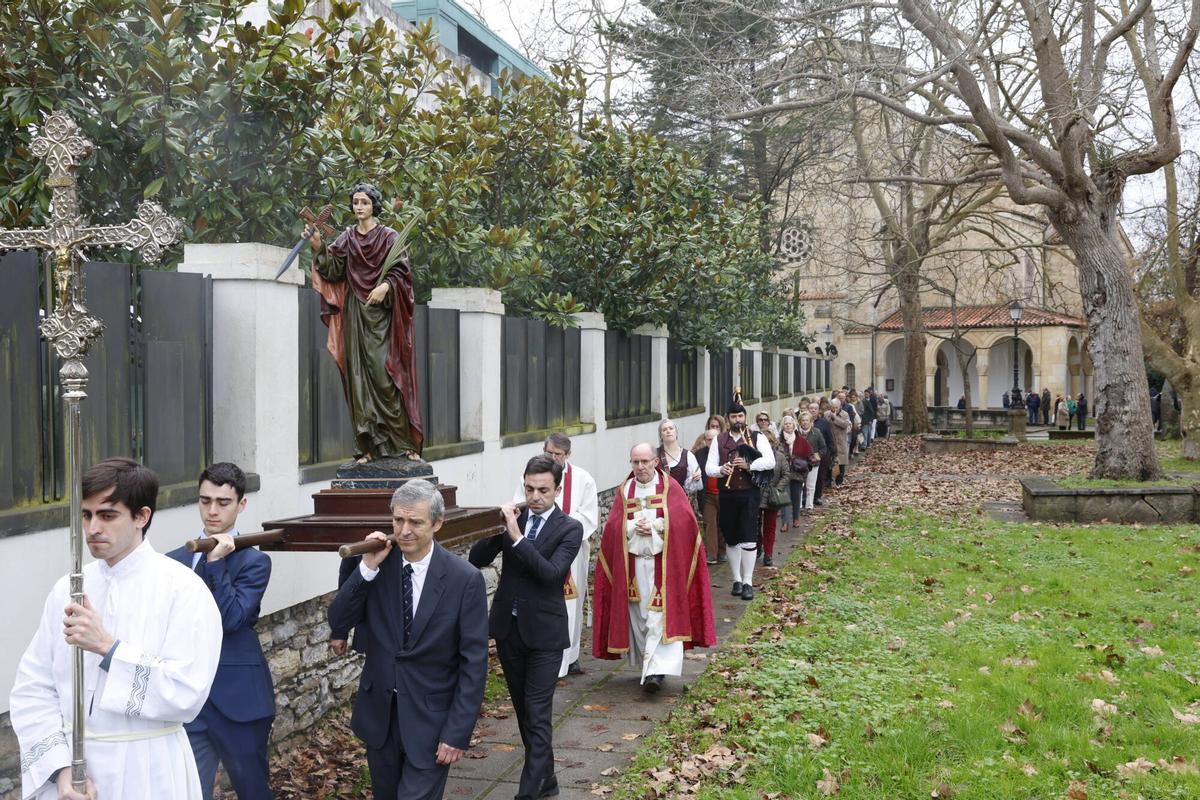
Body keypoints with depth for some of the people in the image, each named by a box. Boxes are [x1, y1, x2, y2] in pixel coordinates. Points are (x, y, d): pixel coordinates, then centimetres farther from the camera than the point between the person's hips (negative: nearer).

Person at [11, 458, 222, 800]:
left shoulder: (183, 589, -11)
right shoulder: (68, 589, 3)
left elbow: (186, 695, -18)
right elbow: (32, 689, 2)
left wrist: (107, 647, -21)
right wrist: (62, 768, -10)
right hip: (71, 770, 4)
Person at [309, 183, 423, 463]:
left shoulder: (389, 237, 4)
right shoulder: (347, 238, 12)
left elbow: (402, 270, -4)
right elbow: (333, 270, 2)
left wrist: (386, 286, -20)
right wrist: (318, 248, -12)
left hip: (383, 312, -3)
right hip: (355, 312, 3)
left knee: (385, 374, -10)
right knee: (359, 377, -1)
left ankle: (403, 442, -5)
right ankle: (368, 446, 0)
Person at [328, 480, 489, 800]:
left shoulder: (464, 579, -15)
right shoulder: (379, 564, -4)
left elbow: (474, 663, -12)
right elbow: (338, 621, -6)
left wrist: (458, 733, -15)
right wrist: (367, 567, -18)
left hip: (431, 719, -4)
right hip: (379, 712, 4)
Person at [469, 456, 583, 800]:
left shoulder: (569, 529, -8)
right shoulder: (512, 519, 3)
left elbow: (551, 573, -22)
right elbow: (477, 559, -2)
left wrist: (516, 536, -28)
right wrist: (497, 528, -19)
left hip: (543, 632, -5)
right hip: (508, 628, 5)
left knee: (538, 715, -5)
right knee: (524, 711, 16)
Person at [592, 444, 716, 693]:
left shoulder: (670, 487, 2)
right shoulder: (624, 490, 10)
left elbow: (684, 519, -8)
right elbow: (613, 525, 3)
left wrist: (655, 527, -15)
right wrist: (633, 527, -14)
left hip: (664, 563, -3)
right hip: (632, 564, 3)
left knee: (660, 616, -11)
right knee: (638, 614, 7)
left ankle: (657, 669, -16)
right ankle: (649, 666, 20)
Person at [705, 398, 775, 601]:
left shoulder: (757, 438, 2)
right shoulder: (719, 440, 8)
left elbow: (770, 461, -10)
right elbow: (708, 468, 3)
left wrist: (749, 465, -25)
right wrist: (720, 470, -19)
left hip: (749, 494, -2)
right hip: (727, 495, 2)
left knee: (749, 538, -6)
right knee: (731, 540, 10)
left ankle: (748, 582, 3)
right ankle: (737, 580, 22)